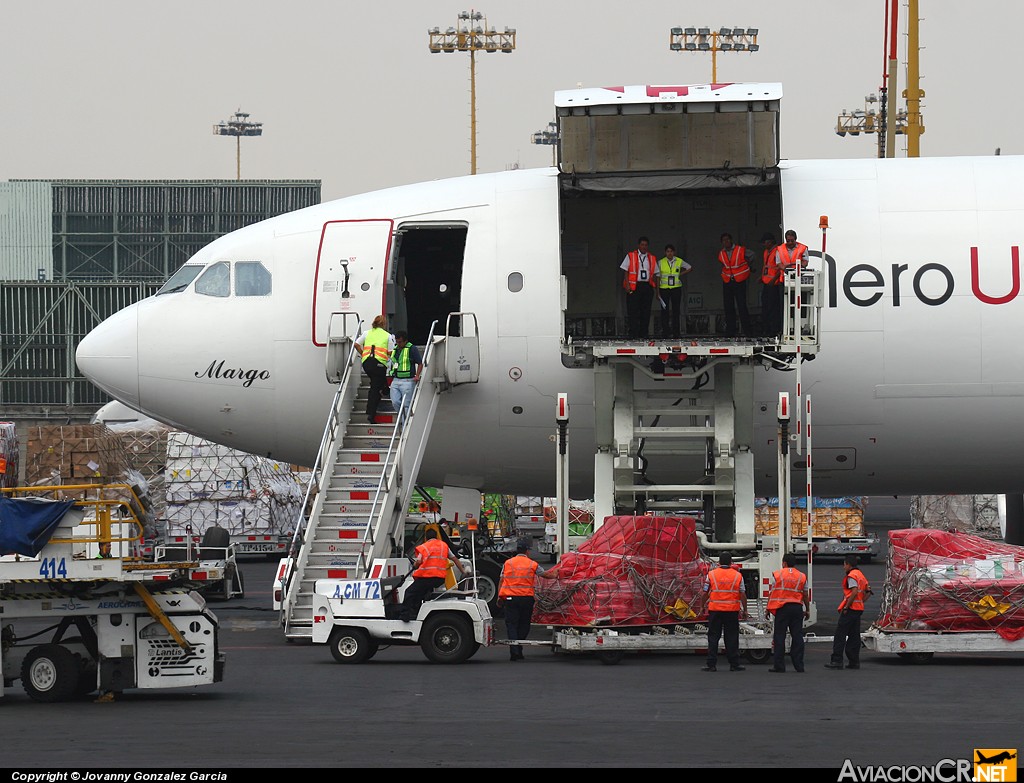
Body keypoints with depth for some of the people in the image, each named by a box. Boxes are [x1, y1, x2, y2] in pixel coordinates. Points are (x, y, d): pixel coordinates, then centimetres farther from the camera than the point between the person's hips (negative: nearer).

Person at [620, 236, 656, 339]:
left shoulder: (651, 258, 16)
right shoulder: (630, 256, 5)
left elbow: (654, 273, 19)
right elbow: (625, 271, 1)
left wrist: (653, 286, 9)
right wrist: (627, 284, -10)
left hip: (647, 287, 4)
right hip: (634, 286, -4)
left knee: (646, 311, 3)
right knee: (633, 311, -7)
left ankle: (643, 334, 8)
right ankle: (633, 334, -6)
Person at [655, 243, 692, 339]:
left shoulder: (679, 261, 4)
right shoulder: (661, 263, 2)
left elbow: (689, 268, 19)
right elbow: (658, 277, 3)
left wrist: (681, 274, 4)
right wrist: (658, 292, -1)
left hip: (676, 288, 1)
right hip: (664, 288, -1)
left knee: (676, 310, 1)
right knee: (665, 311, -2)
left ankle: (676, 332, 6)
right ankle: (665, 331, 2)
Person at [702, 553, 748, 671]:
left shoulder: (711, 574, -1)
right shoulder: (738, 575, -1)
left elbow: (705, 593, 1)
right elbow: (742, 594, -2)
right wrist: (744, 609, 7)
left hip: (715, 609, 0)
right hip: (732, 611, 0)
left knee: (713, 637, 4)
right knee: (732, 638, 6)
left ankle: (711, 664, 2)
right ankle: (734, 664, 7)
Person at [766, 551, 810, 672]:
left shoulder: (777, 575, -2)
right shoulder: (802, 576, 7)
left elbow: (771, 593, -1)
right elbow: (805, 595, 9)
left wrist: (768, 609, 5)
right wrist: (807, 610, 18)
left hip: (782, 608, -3)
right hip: (797, 608, 3)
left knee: (780, 637, 0)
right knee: (797, 636, 6)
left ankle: (779, 665, -2)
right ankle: (799, 665, 5)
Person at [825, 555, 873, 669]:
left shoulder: (851, 576, -12)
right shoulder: (861, 575, 17)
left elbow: (854, 592, -23)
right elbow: (867, 592, 18)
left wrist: (846, 607, -20)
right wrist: (861, 601, 15)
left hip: (850, 608, -9)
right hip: (859, 608, 9)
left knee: (840, 634, -6)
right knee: (854, 635, 11)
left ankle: (837, 660, -10)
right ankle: (854, 661, 10)